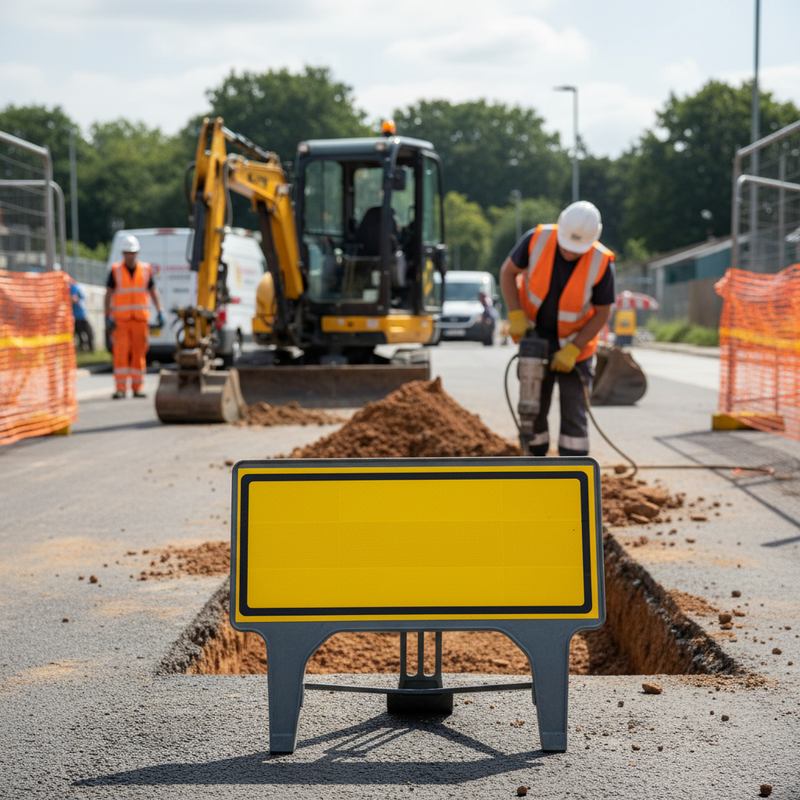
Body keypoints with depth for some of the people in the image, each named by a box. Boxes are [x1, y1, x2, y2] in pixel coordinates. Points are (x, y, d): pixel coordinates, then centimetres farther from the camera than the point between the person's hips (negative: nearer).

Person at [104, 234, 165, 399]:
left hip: (140, 318, 2)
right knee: (120, 353, -9)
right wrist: (108, 316, -7)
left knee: (139, 353, 3)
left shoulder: (146, 269, 7)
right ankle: (120, 388, -7)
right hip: (121, 320, -2)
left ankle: (137, 387, 10)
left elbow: (153, 291, 9)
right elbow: (109, 293, 1)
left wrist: (160, 312, -1)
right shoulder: (115, 270, 2)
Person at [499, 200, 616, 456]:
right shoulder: (537, 239, -19)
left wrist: (572, 351, -18)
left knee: (573, 413, -6)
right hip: (536, 339, 2)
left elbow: (602, 313, -12)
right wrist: (516, 316, -15)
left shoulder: (601, 263, -23)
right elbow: (508, 272, -4)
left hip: (575, 343, -2)